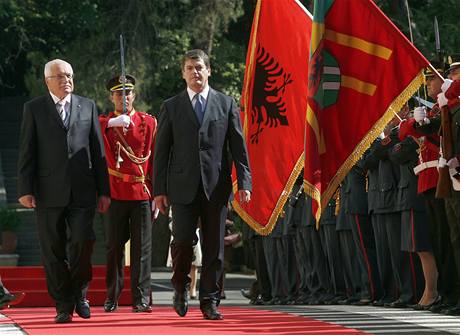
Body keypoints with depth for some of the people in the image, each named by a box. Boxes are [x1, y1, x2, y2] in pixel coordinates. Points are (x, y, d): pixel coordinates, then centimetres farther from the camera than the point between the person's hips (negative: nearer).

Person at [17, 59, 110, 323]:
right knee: (53, 252, 2)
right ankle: (63, 306, 12)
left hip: (82, 191, 1)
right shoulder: (34, 109, 6)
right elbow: (26, 152, 3)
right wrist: (25, 190, -6)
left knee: (83, 242, -11)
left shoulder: (88, 106, 11)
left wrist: (104, 190, 6)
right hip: (48, 192, -1)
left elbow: (98, 151, 10)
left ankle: (80, 292, 13)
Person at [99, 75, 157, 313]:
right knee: (114, 246, 4)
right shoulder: (103, 123, 8)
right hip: (115, 192, 0)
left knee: (142, 247, 0)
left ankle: (141, 298, 3)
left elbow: (155, 159, 8)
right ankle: (112, 297, 12)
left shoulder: (149, 122, 8)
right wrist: (113, 123, -33)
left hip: (142, 192, 0)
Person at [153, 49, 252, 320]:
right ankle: (181, 286, 17)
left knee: (214, 247, 2)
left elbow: (238, 145, 6)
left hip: (216, 186, 1)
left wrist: (244, 182, -4)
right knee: (183, 240, -10)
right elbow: (161, 150, 7)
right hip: (183, 186, -1)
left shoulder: (226, 104, 9)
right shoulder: (171, 107, 8)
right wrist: (159, 189, 0)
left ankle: (210, 302, 10)